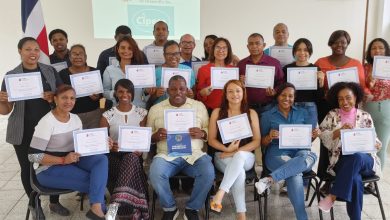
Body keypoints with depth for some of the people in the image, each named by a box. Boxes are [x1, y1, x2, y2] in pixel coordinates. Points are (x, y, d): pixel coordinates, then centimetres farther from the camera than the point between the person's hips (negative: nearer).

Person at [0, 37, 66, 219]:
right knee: (27, 167, 9)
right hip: (24, 131, -1)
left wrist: (54, 97, -17)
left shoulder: (50, 71, 3)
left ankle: (54, 202, 26)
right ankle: (34, 205, 29)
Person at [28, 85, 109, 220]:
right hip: (49, 169, -6)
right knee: (93, 180, -22)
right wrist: (63, 160, -25)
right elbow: (33, 156, -18)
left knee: (102, 159, -22)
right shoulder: (46, 122, -17)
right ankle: (98, 206, 2)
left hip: (73, 160, 6)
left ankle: (96, 208, -29)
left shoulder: (76, 118, 4)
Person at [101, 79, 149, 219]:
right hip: (115, 155, 0)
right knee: (130, 163, -34)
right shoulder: (108, 115, 5)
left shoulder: (141, 113, 8)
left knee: (131, 159, -36)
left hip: (134, 155, 1)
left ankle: (116, 205, -41)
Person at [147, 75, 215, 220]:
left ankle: (192, 208, 0)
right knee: (155, 174, -30)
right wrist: (156, 136, -10)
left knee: (209, 173, -28)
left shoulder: (199, 106, 11)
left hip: (194, 154, 0)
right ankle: (170, 208, 0)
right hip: (166, 155, 0)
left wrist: (202, 133, -11)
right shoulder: (155, 109, 10)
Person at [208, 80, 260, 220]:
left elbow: (257, 141, 0)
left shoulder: (251, 113, 6)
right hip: (222, 156, 0)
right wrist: (227, 149, -17)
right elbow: (211, 140, 3)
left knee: (239, 156, -37)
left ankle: (219, 194, -39)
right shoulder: (217, 112, 6)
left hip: (246, 157, 0)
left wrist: (236, 152, -14)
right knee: (239, 171, -34)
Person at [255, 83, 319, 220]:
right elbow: (262, 143, 9)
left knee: (310, 156, -35)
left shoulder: (302, 113, 18)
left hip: (300, 151, 3)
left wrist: (314, 135, -5)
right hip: (277, 154, -3)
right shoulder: (267, 115, 10)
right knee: (295, 173, -36)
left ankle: (270, 179, -39)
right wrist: (270, 137, -14)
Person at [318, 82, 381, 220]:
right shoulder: (332, 115, 8)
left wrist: (376, 144, -13)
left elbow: (373, 139, 11)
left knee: (355, 156, -38)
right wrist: (339, 131, -15)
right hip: (341, 161, -1)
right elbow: (323, 136, 2)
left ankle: (332, 196, -31)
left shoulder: (365, 116, 10)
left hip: (365, 160, 1)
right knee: (355, 180, -35)